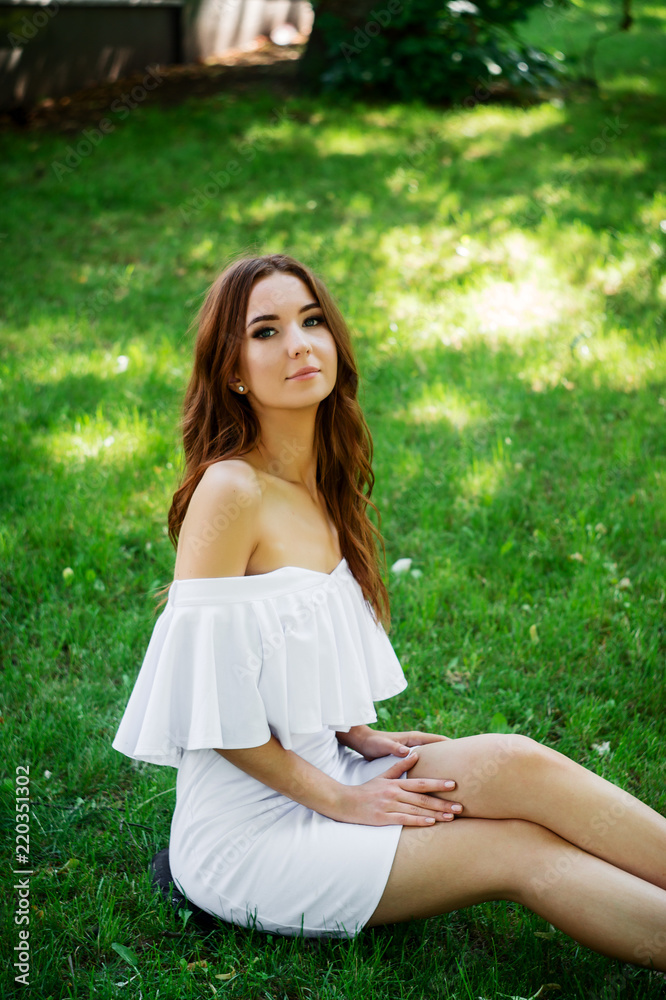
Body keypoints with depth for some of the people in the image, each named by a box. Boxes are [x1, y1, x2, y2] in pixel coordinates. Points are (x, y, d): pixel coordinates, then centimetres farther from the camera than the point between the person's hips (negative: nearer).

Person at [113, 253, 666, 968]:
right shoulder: (229, 492, -20)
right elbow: (208, 703, -19)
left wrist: (362, 739, 2)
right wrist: (340, 799, -14)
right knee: (523, 854, -16)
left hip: (318, 772, 6)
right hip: (247, 830, -6)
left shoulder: (323, 490, 6)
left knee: (517, 764, -16)